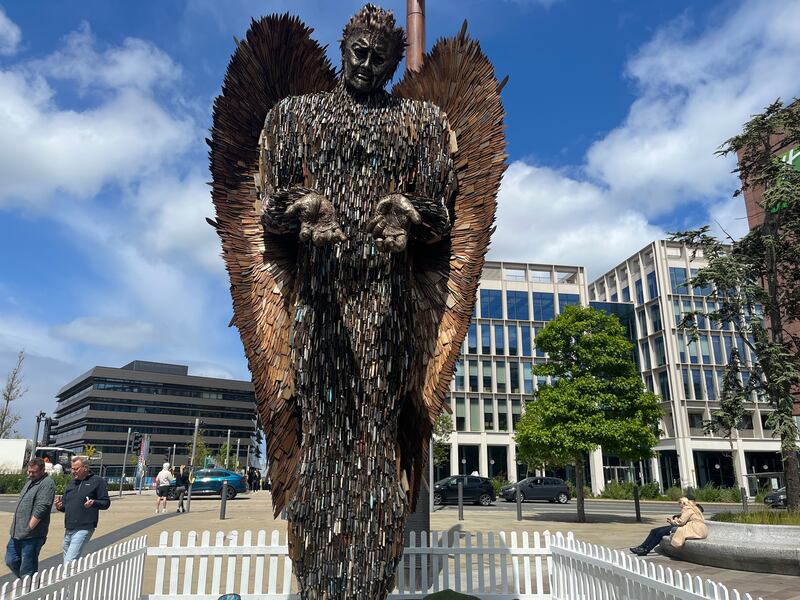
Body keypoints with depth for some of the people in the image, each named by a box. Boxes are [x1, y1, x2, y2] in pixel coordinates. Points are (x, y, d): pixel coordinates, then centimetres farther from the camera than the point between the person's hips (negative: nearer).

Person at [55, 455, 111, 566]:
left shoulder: (97, 481, -2)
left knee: (69, 561, -14)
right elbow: (65, 504, 21)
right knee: (66, 560, 14)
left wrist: (93, 503, -22)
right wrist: (59, 506, 0)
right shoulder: (71, 482, 16)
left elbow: (106, 503, -4)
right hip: (68, 529, 7)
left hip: (83, 529, -7)